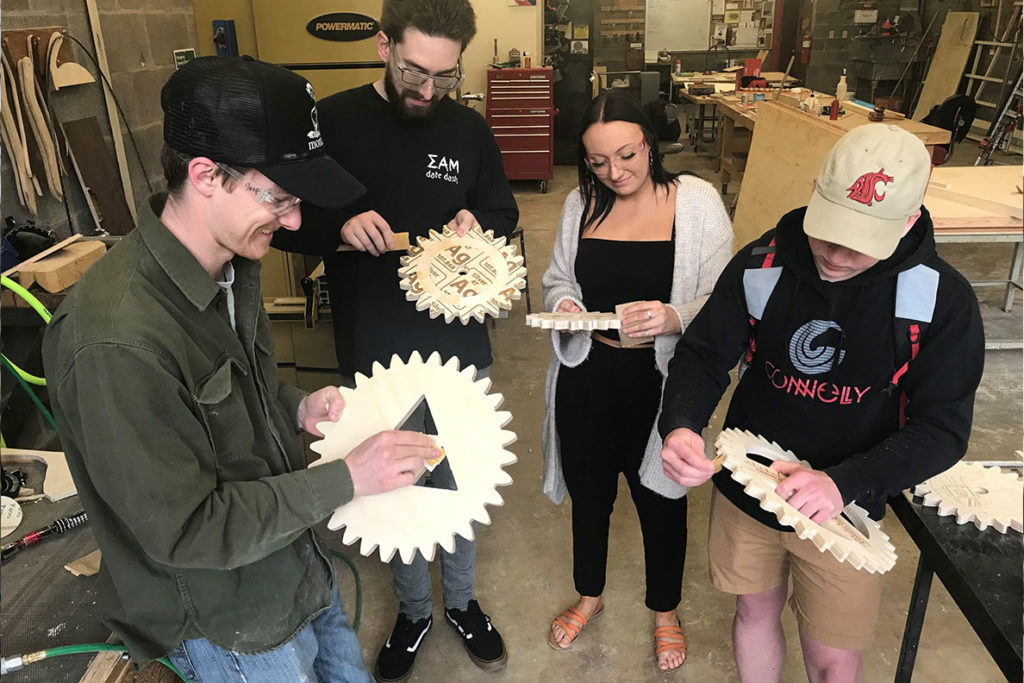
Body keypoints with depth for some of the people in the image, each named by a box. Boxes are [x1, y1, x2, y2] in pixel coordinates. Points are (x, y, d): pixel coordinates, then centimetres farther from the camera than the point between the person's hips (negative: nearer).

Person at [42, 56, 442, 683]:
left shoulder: (233, 265, -5)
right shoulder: (115, 342, -33)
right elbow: (183, 529, -26)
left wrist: (297, 407, -7)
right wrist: (347, 479, -26)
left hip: (299, 566, 8)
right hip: (230, 629, -7)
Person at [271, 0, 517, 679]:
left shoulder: (470, 129, -3)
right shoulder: (332, 123, -9)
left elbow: (505, 213, 9)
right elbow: (284, 222, -4)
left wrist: (477, 222, -14)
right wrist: (339, 227, -24)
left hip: (461, 349, 2)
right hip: (375, 355, -1)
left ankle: (462, 600, 44)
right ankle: (414, 610, 42)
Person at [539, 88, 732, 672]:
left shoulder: (697, 201, -11)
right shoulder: (581, 204, 1)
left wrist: (675, 318, -31)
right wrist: (563, 305, -12)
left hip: (660, 381, -3)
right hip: (587, 376, 3)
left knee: (661, 497, 16)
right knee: (589, 492, 20)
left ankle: (666, 610, 46)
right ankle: (590, 595, 50)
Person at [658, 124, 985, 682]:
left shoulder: (942, 300, -18)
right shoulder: (761, 265, -14)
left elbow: (943, 428, -17)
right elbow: (703, 355, -7)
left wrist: (844, 484, -34)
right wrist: (680, 425, -29)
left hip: (843, 510, -1)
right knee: (755, 611, 22)